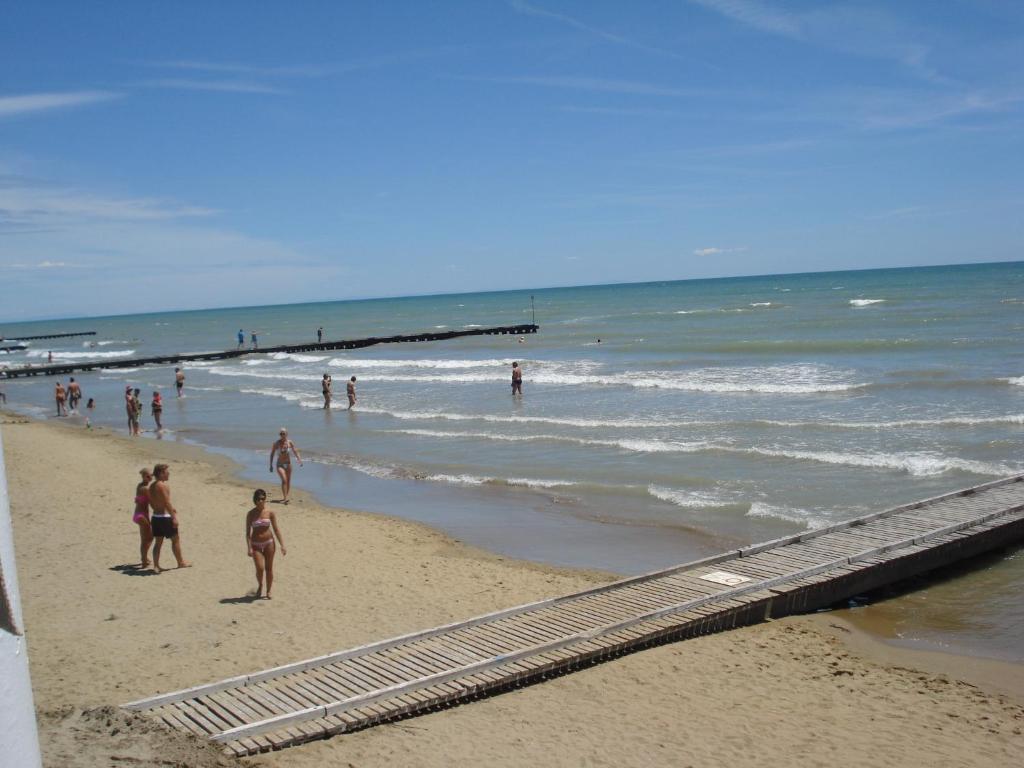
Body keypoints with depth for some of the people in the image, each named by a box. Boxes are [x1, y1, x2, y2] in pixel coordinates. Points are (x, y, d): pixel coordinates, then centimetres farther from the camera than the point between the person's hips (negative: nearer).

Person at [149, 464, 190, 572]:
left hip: (155, 517, 8)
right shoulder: (163, 485, -17)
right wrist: (174, 517, -18)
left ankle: (156, 565, 10)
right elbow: (167, 503, -21)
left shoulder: (152, 486, 10)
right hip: (165, 517, -8)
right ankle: (181, 562, 18)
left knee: (158, 542, 12)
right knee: (176, 539, 7)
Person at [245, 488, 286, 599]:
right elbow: (248, 532, -3)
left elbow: (276, 530, 0)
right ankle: (260, 586, 19)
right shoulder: (251, 514, -4)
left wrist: (282, 545, -4)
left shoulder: (270, 513, -3)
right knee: (260, 568, -12)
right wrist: (249, 548, -12)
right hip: (256, 544, -1)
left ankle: (268, 591, 21)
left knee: (269, 568, 5)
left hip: (269, 543, 1)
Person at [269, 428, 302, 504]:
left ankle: (285, 497, 27)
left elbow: (295, 451, -6)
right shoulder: (276, 443, -7)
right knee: (284, 480, -20)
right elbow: (272, 454, -1)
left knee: (288, 481, 9)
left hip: (288, 464, 3)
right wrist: (271, 465, -2)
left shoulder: (290, 443, -3)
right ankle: (285, 498, -23)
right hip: (280, 464, -3)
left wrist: (299, 460, -20)